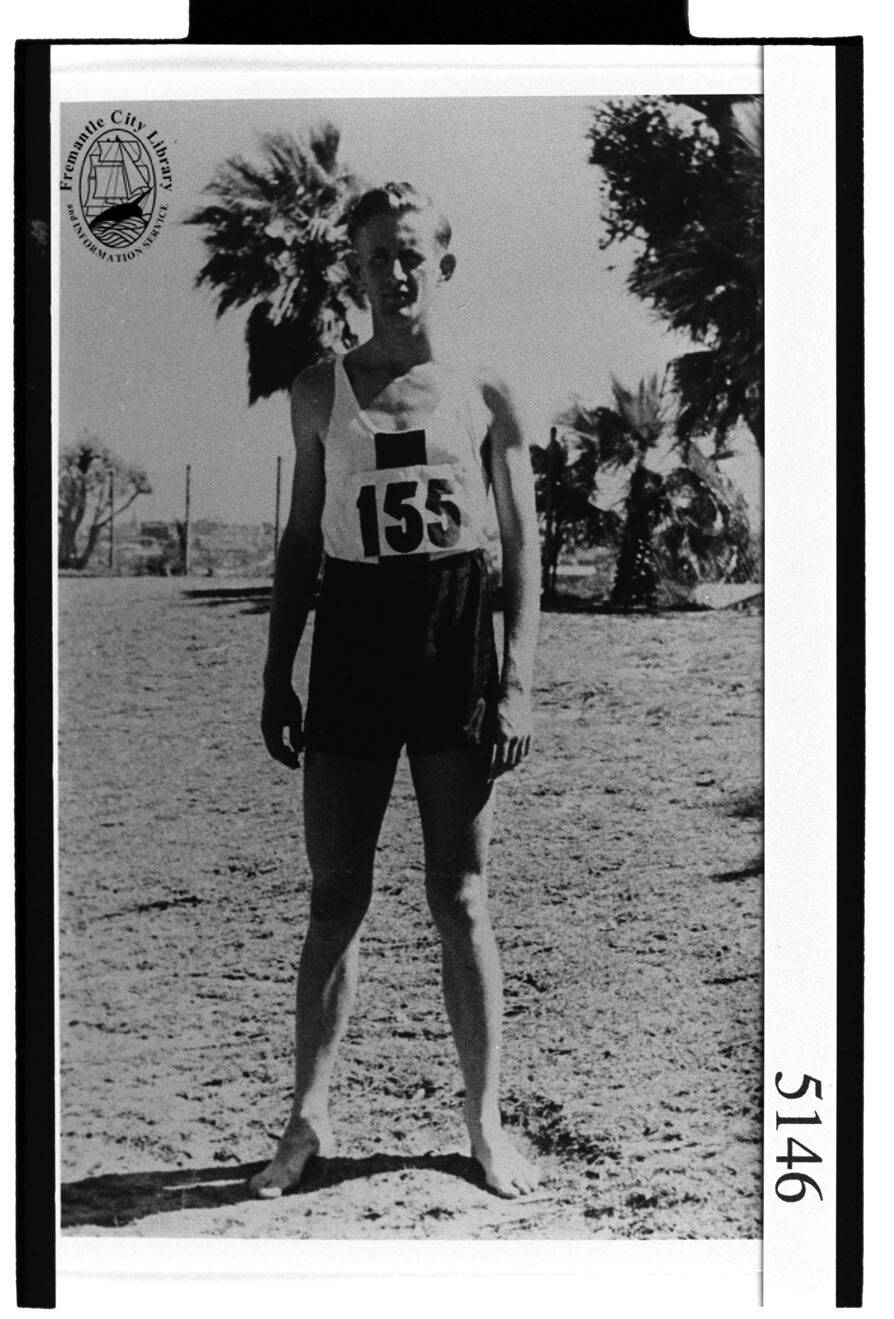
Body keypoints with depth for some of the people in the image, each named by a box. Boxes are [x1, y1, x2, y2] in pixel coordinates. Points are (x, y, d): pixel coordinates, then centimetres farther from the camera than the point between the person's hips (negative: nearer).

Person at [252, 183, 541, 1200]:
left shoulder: (484, 395, 4)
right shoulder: (321, 391, 9)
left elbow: (523, 543, 3)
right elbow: (302, 537, 12)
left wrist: (518, 680, -6)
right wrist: (277, 676, 7)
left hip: (456, 638, -1)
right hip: (351, 638, 2)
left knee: (460, 898, 3)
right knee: (336, 897, 5)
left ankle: (485, 1121, 16)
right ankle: (309, 1117, 18)